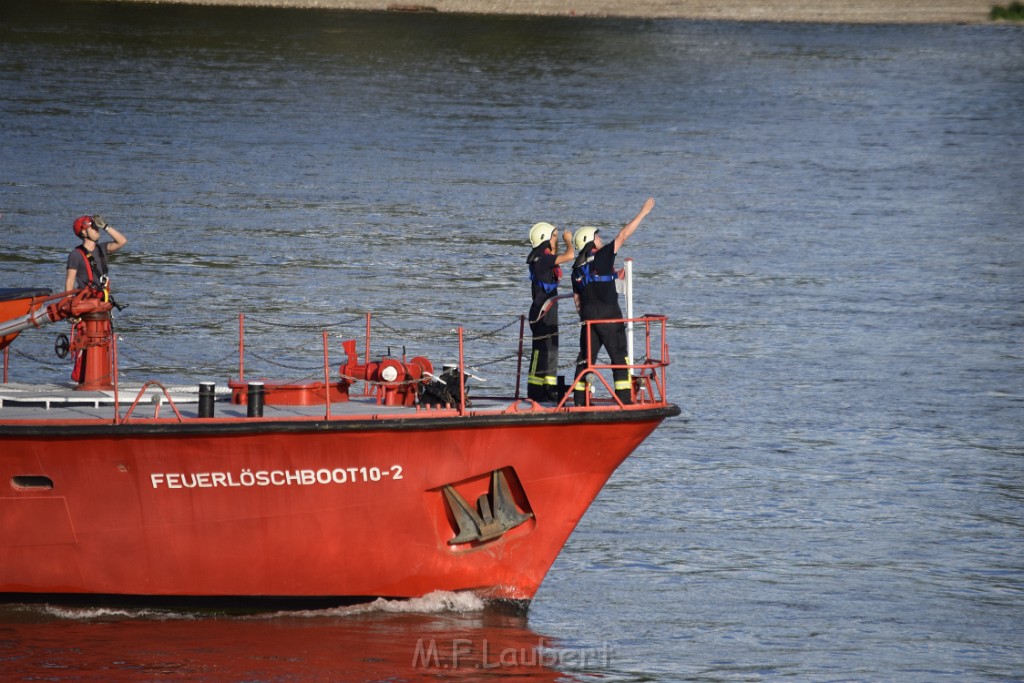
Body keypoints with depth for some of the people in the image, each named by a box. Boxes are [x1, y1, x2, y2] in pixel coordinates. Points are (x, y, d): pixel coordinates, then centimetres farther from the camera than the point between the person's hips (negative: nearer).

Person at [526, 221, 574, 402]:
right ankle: (535, 392, -5)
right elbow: (569, 256, -25)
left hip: (549, 314, 10)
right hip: (541, 314, -10)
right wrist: (568, 241, -8)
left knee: (551, 351, 13)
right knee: (541, 351, -7)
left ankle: (549, 390, 19)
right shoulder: (541, 260, -17)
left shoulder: (545, 259, 13)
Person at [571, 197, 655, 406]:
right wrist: (642, 213, -3)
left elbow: (577, 297, 15)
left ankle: (579, 401, 7)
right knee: (620, 358, -1)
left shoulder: (577, 268, 11)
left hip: (588, 314, 6)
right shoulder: (602, 257, -8)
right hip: (608, 315, -6)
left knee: (585, 359, 10)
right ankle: (624, 401, -5)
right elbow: (623, 235, -8)